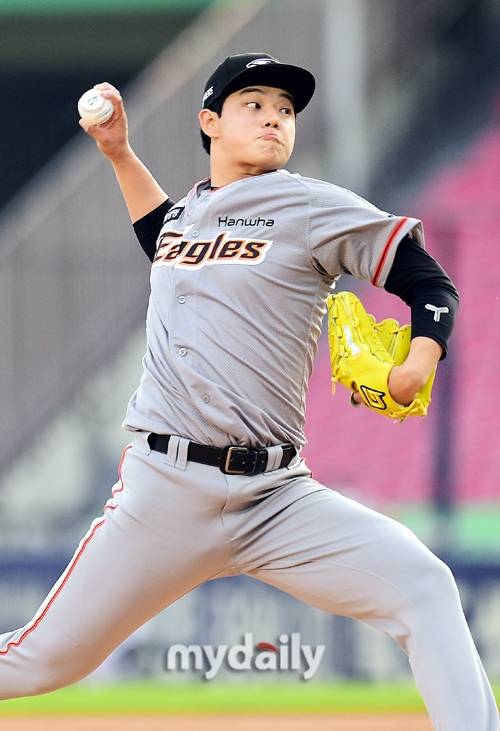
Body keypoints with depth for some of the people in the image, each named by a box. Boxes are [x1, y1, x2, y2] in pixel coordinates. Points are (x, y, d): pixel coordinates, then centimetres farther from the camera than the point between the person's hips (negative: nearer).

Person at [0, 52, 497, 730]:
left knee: (422, 586, -22)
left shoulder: (314, 208, 1)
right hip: (163, 489, 2)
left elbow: (432, 285, -2)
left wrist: (418, 362, -20)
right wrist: (120, 154, 30)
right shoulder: (186, 208, 14)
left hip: (275, 496, -2)